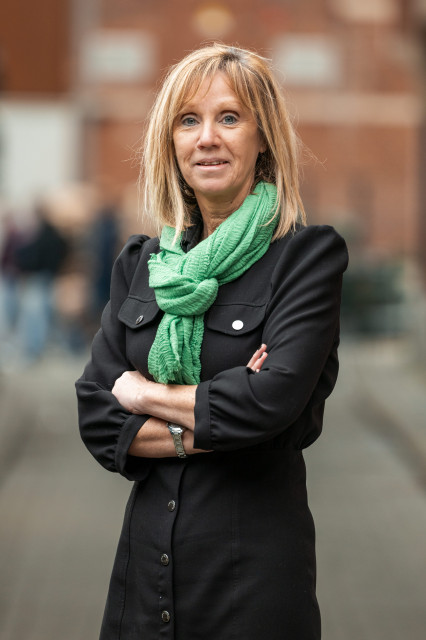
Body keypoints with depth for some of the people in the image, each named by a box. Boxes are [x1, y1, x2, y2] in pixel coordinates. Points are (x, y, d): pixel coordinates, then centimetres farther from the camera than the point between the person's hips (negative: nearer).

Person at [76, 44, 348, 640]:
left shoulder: (308, 254, -6)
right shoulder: (141, 262, 8)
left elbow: (274, 399, -20)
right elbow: (95, 416, 2)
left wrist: (143, 393, -7)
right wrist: (198, 432, -13)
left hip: (255, 566, -4)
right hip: (146, 561, 4)